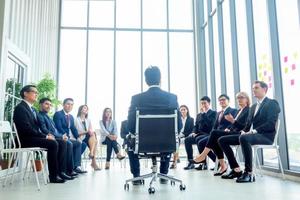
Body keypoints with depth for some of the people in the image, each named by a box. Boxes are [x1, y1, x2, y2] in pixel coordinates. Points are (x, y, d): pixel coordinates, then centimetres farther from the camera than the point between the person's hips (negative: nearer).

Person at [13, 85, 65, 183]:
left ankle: (60, 171, -6)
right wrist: (45, 136, -19)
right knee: (53, 144, -25)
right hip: (26, 140, -9)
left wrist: (46, 135, -2)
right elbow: (27, 128, -20)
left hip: (34, 137, 9)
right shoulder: (20, 108, -10)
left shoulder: (32, 109, 20)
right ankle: (53, 176, -17)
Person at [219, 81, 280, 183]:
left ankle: (248, 173, -31)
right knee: (222, 140, -6)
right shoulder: (253, 106, 25)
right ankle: (236, 169, -6)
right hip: (249, 135, 8)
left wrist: (254, 131, -21)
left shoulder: (272, 103, 0)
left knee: (243, 138, -40)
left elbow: (271, 124, -14)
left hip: (265, 136, -8)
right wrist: (244, 131, -1)